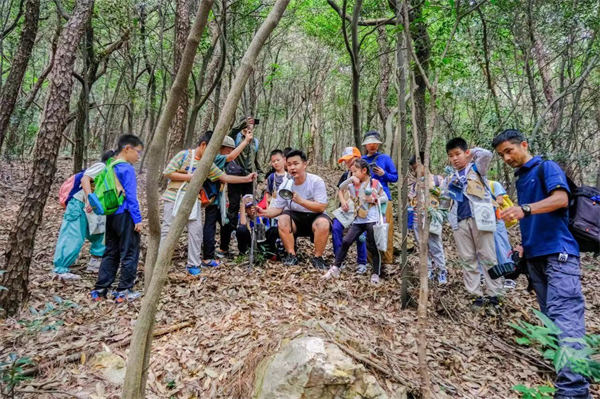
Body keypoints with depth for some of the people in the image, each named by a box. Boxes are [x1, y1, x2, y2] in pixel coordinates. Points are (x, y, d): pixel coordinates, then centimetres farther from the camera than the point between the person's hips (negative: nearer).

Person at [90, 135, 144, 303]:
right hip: (125, 216, -8)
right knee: (129, 253, 3)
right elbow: (131, 197, -16)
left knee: (110, 253, 15)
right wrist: (138, 219, -14)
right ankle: (124, 292, 8)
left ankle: (100, 289, 18)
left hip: (111, 215, 8)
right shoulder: (128, 169, -13)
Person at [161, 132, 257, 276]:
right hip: (174, 198, -5)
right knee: (167, 230, 2)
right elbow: (167, 173, -11)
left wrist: (246, 178, -3)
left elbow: (225, 177, 5)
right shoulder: (184, 155, -9)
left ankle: (193, 264, 12)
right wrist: (189, 177, -16)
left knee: (196, 230, 1)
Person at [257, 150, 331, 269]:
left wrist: (300, 200, -31)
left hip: (314, 216, -3)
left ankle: (317, 258, -13)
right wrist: (264, 212, -23)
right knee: (282, 220, -28)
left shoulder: (316, 181, -14)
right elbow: (278, 208, -1)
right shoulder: (285, 184, -4)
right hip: (295, 217, 3)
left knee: (323, 223, -35)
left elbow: (322, 207, -20)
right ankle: (291, 255, -13)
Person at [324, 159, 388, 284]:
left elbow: (385, 198, 3)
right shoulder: (354, 184, 10)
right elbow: (341, 188, -4)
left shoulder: (375, 183, -1)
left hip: (372, 220, -4)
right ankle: (335, 268, 6)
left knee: (373, 247, 0)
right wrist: (350, 179, -17)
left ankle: (376, 274, 12)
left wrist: (373, 199, -14)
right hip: (358, 220, 4)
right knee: (345, 242, -2)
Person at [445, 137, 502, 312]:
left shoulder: (476, 168, 8)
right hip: (460, 222, 5)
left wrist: (473, 152, 5)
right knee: (468, 260, 5)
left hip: (479, 219, -5)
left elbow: (487, 154, -11)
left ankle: (494, 296, 4)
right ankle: (477, 296, 12)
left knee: (487, 258, -1)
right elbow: (448, 201, 28)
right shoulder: (450, 178, 20)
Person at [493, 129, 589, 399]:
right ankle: (569, 377, 15)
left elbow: (561, 199, -19)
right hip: (535, 256, 8)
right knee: (551, 319, 8)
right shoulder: (520, 180, 22)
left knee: (565, 317, -16)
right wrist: (524, 246, 13)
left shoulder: (546, 167, 0)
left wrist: (524, 209, -33)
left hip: (558, 252, -8)